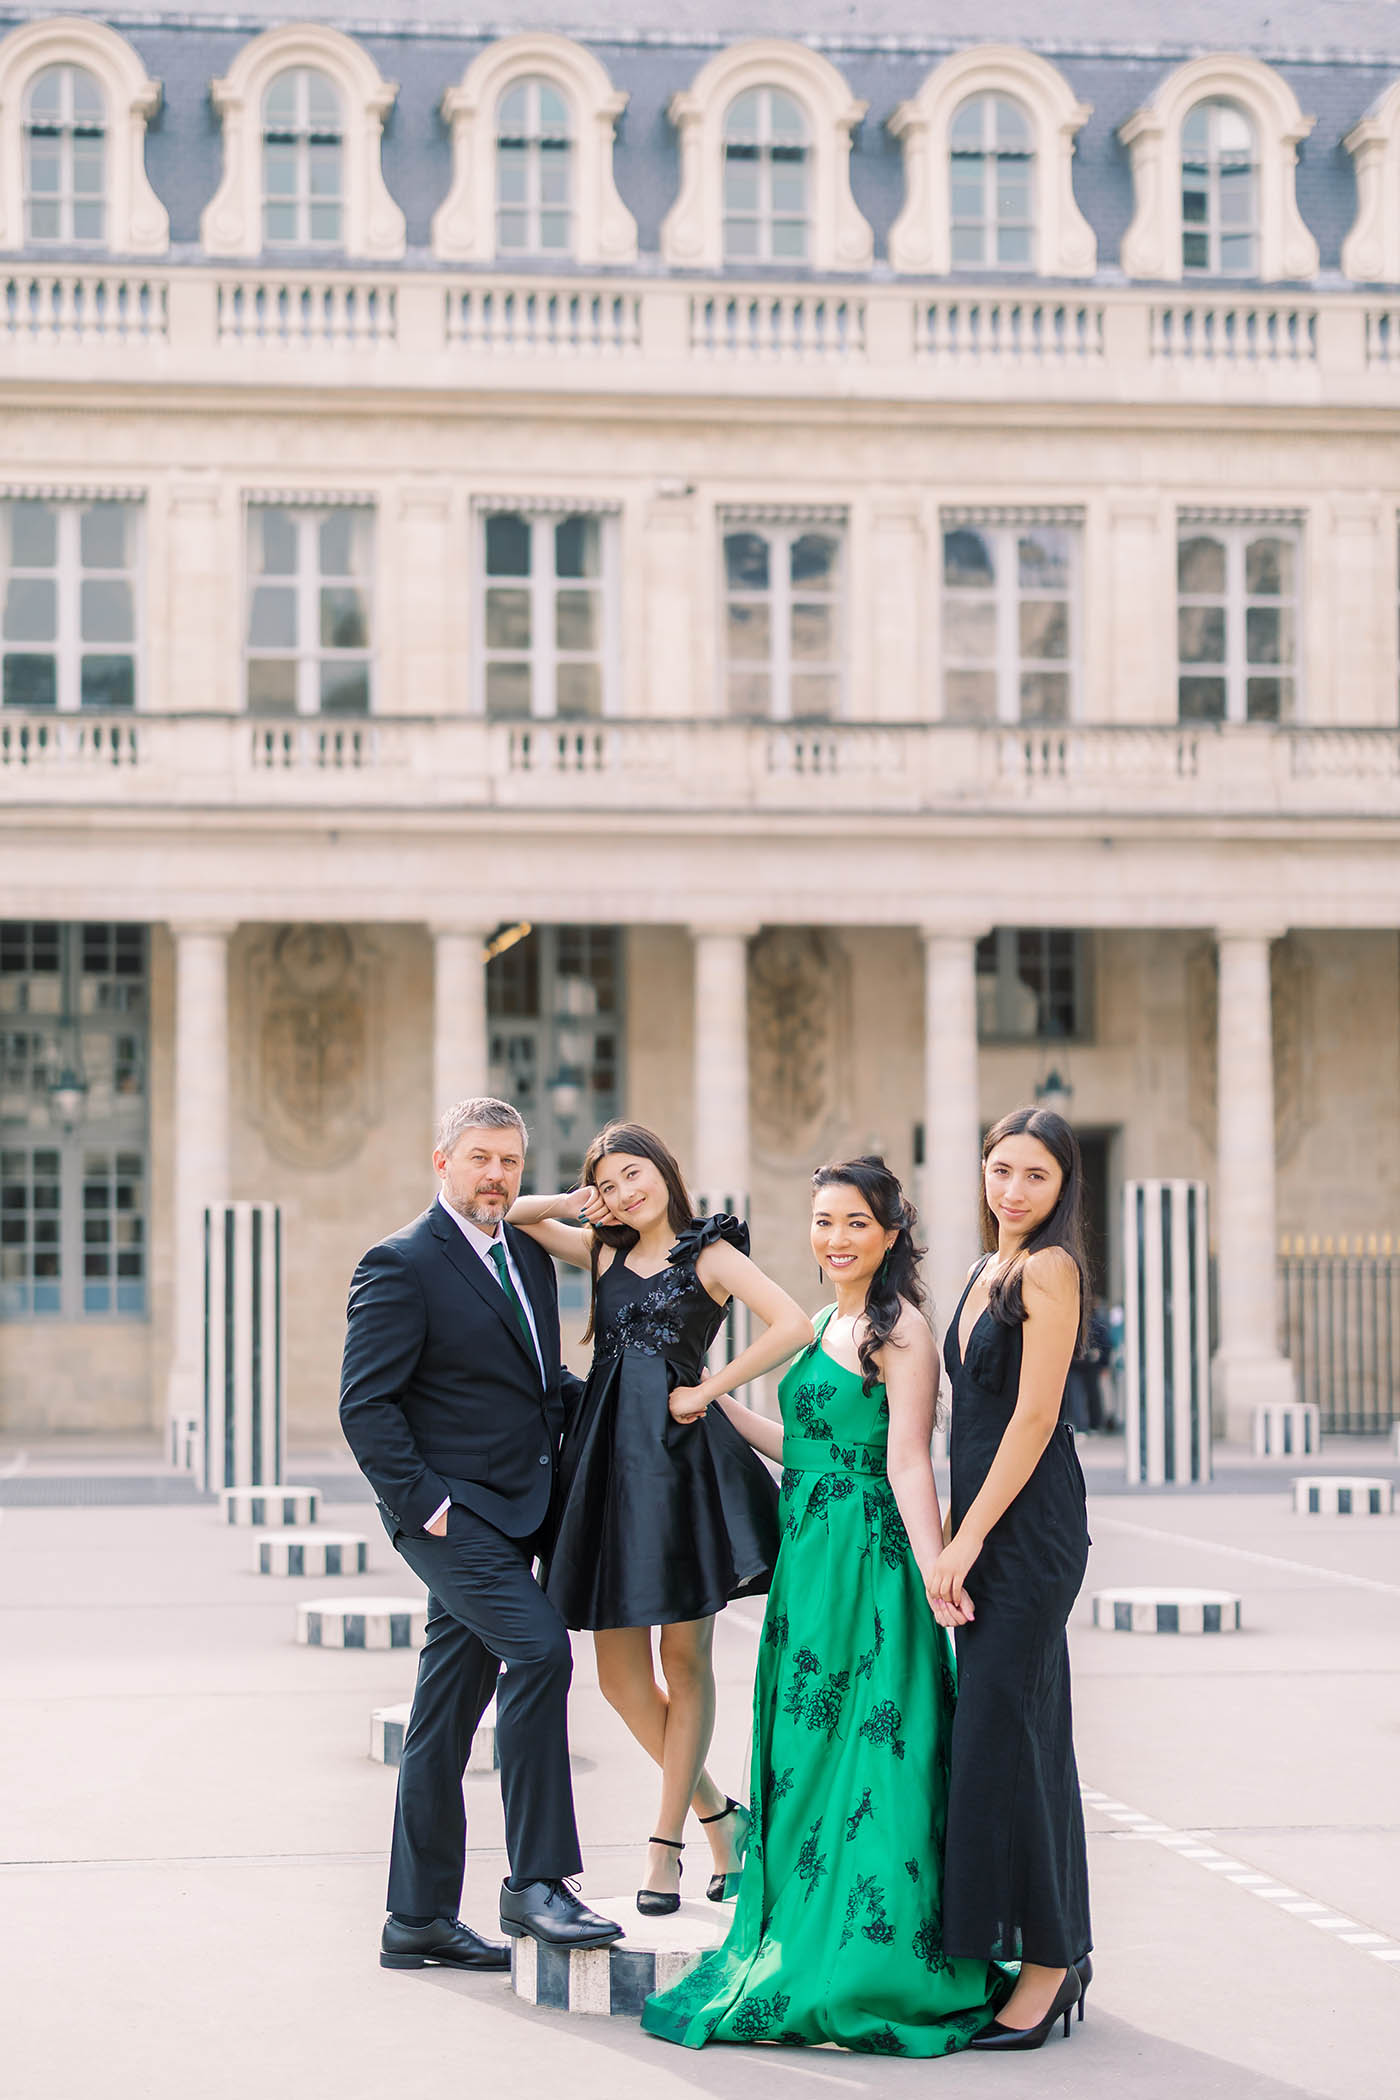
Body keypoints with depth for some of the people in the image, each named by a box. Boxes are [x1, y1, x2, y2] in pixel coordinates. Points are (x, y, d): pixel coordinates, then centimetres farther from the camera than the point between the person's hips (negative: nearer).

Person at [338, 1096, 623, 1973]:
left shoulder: (529, 1255, 14)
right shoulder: (402, 1265, -10)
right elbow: (366, 1403, -13)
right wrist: (424, 1500, -17)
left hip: (511, 1513, 8)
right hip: (451, 1512, -8)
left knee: (446, 1718, 11)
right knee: (541, 1647, -23)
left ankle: (420, 1918, 18)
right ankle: (535, 1883, -17)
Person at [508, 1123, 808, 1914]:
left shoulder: (709, 1253, 1)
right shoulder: (603, 1252, 15)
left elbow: (794, 1325, -13)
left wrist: (707, 1389, -10)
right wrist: (570, 1205, 6)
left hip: (681, 1457, -5)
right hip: (608, 1459, 5)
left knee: (685, 1658, 1)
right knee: (619, 1671, 2)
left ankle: (666, 1845, 7)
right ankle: (718, 1814, 18)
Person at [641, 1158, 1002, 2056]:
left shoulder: (900, 1328, -11)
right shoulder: (828, 1324, 15)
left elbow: (907, 1463, -17)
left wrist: (936, 1577, -24)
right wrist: (720, 1402, 19)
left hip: (869, 1566, -9)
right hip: (810, 1562, 9)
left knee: (866, 1760, -6)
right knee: (806, 1758, 12)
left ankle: (870, 1970, 0)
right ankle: (804, 1948, 19)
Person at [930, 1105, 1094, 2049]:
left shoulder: (1049, 1268, -11)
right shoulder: (991, 1271, 16)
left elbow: (1034, 1416, -17)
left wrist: (967, 1540, -16)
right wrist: (953, 1540, 14)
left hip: (1031, 1527, -9)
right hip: (990, 1526, 9)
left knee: (1002, 1730, -8)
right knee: (1027, 1732, 11)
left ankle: (1046, 1961, -2)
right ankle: (1060, 1952, 18)